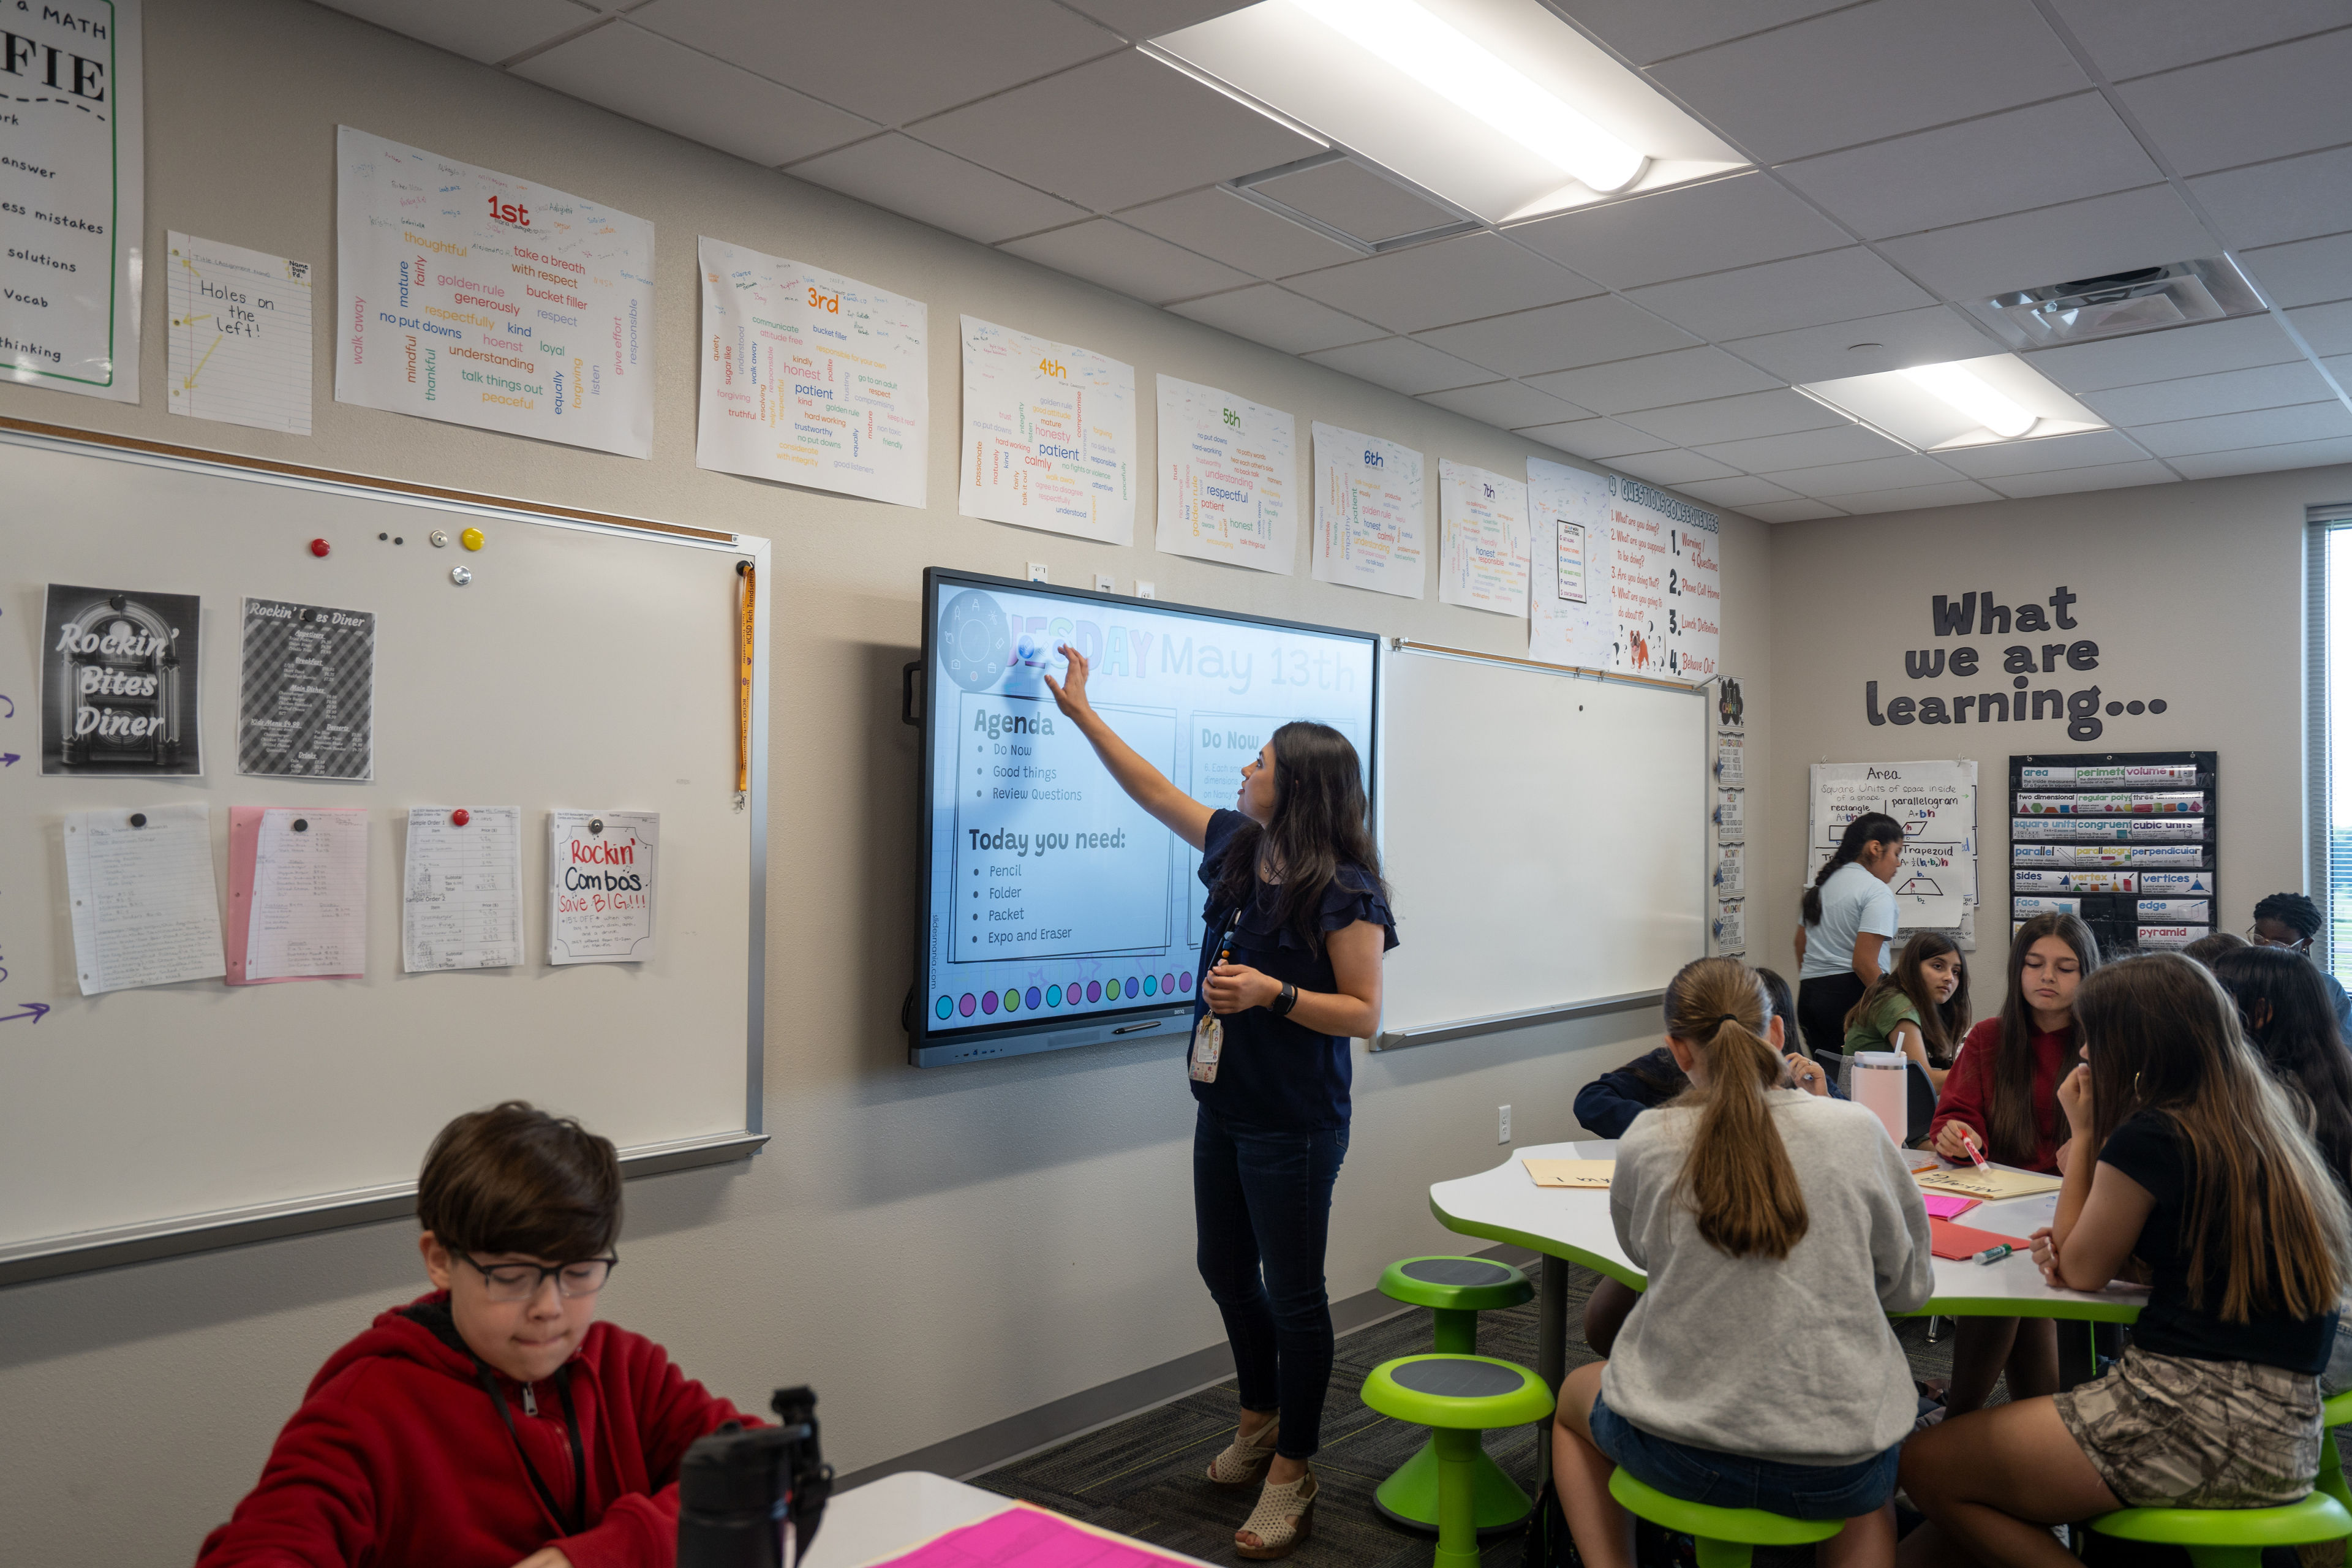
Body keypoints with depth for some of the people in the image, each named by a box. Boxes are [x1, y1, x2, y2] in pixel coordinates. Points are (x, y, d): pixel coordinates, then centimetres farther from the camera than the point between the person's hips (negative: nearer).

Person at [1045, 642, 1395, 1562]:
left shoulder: (1344, 894, -18)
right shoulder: (1236, 847, 3)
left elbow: (1364, 1014, -17)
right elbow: (1155, 793, 15)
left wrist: (1272, 992, -28)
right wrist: (1081, 712, 17)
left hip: (1294, 1125, -8)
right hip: (1224, 1106, 8)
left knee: (1292, 1293, 4)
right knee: (1225, 1271, 21)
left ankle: (1292, 1476, 20)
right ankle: (1259, 1422, 43)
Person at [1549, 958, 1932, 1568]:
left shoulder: (1646, 1143, -10)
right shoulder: (1854, 1130, -10)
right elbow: (1910, 1285, 4)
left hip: (1680, 1452, -1)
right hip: (1833, 1468, 1)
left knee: (1575, 1397, 33)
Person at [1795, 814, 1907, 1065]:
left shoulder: (1822, 883, 17)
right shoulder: (1878, 892, -8)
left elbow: (1801, 944, 22)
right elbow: (1864, 964, -17)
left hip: (1809, 992, 8)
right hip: (1850, 992, -8)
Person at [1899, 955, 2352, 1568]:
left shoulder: (2151, 1137, -15)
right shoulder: (2258, 1122, 13)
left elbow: (2081, 1271, -1)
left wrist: (2082, 1133, 5)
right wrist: (2071, 1245, 5)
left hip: (2199, 1420, -10)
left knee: (1926, 1466, -3)